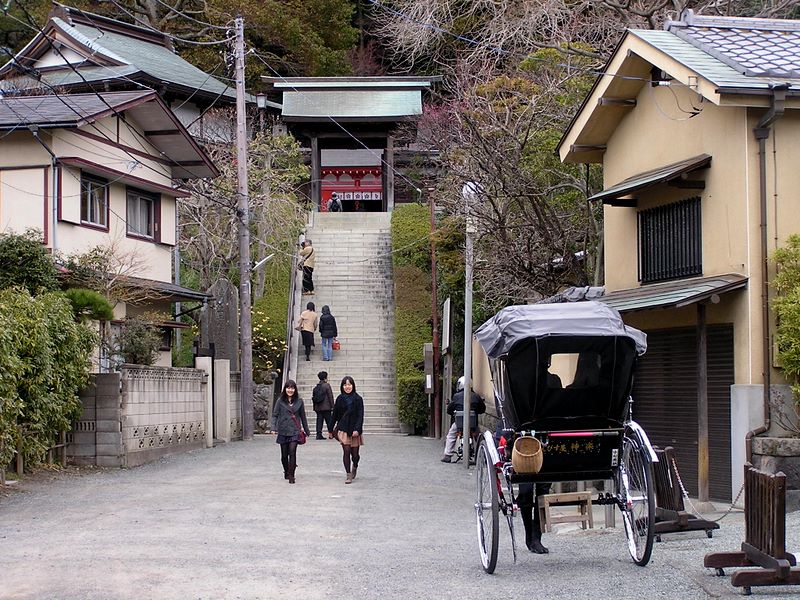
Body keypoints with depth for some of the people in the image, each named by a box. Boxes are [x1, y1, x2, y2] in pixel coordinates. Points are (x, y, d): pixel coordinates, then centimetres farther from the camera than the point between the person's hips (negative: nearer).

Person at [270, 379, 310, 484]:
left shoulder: (299, 401, 5)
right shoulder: (280, 400, 1)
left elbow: (303, 416, 12)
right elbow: (275, 415, -1)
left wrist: (306, 431, 16)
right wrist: (274, 428, -14)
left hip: (295, 431, -1)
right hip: (283, 431, 1)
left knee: (292, 452, -14)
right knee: (284, 454, 9)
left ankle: (291, 475, -10)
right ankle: (286, 472, 32)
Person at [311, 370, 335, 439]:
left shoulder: (316, 387, 9)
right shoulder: (327, 385, -8)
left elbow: (313, 397, 12)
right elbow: (330, 396, -9)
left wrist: (315, 407, 18)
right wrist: (332, 406, -4)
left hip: (318, 407, 5)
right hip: (326, 407, -5)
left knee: (319, 421, 5)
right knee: (329, 421, 4)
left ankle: (319, 434, 0)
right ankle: (330, 433, 6)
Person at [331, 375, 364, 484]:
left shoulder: (358, 399, -1)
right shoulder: (340, 399, 4)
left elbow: (360, 416, -6)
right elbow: (335, 414, 10)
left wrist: (357, 429, -17)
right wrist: (331, 429, 13)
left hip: (354, 430, 0)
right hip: (343, 429, 1)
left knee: (355, 453, 3)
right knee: (346, 451, -9)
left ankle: (355, 467, 36)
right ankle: (349, 475, -2)